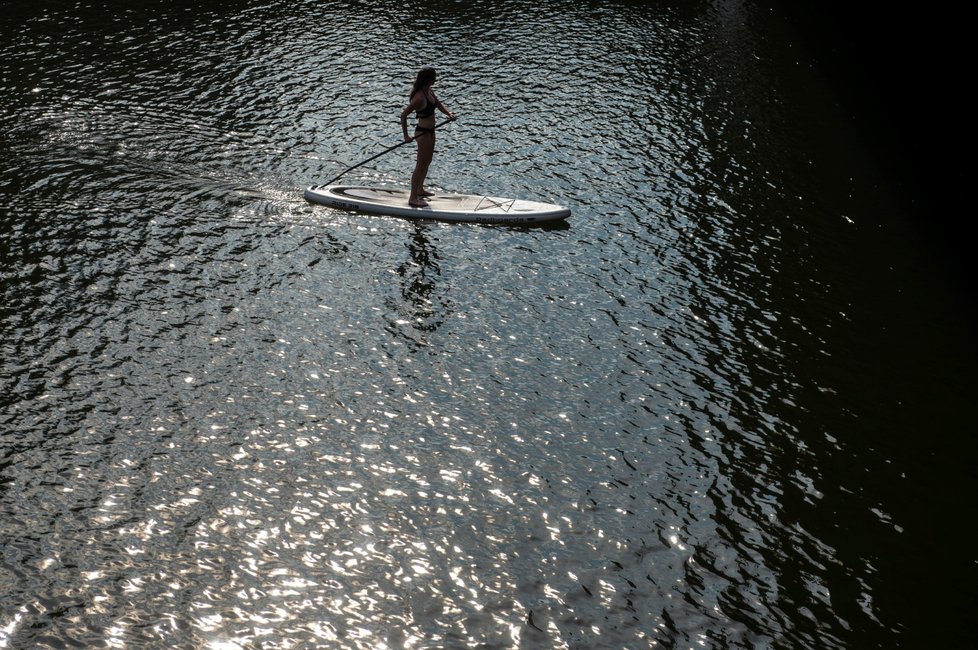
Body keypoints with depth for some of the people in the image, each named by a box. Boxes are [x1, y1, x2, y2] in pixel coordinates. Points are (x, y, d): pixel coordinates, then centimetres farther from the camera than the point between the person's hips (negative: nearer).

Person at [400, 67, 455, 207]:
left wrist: (448, 113, -6)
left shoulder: (429, 91, 0)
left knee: (427, 161, 23)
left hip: (430, 131, 10)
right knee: (421, 165, -1)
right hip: (423, 133, -10)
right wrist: (406, 136, -21)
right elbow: (404, 115, -26)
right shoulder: (419, 98, -27)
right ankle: (413, 198, 7)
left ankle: (420, 190, 40)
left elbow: (438, 104, 14)